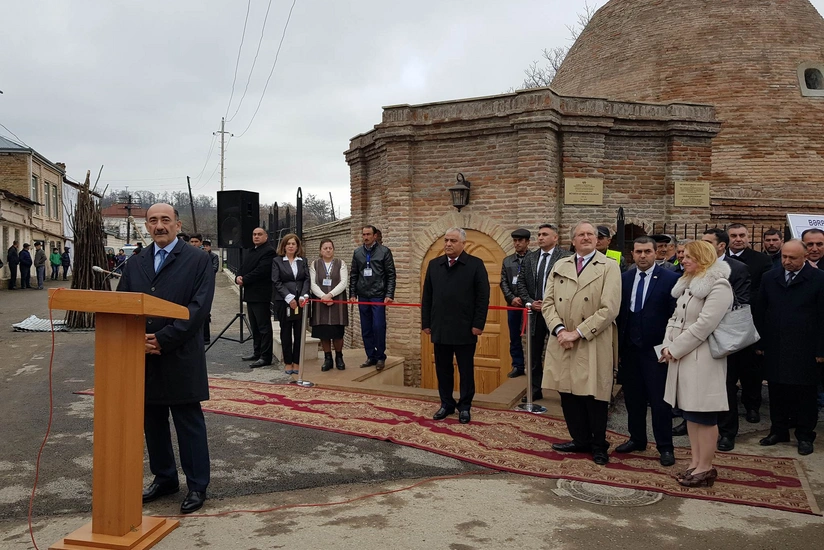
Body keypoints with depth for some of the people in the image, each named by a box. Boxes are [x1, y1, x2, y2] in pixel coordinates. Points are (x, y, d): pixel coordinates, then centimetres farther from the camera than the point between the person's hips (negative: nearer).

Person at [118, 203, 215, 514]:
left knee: (189, 424, 3)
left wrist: (163, 339, -17)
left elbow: (199, 307, -12)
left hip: (181, 358, -5)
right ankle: (164, 478, 30)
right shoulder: (135, 264, 12)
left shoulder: (197, 260, -3)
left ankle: (197, 486, 14)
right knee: (152, 422, 14)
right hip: (143, 357, 5)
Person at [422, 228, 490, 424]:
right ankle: (446, 404, 23)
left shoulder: (475, 264, -3)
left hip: (465, 329, -3)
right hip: (440, 328, 4)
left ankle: (465, 406, 19)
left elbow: (483, 297, -6)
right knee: (442, 369, 11)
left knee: (466, 370, 7)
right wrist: (426, 323, 5)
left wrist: (478, 324, -10)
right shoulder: (434, 265, 8)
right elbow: (427, 296, 9)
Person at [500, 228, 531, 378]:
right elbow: (503, 283, 7)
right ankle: (517, 366, 19)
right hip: (513, 304, 5)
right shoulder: (507, 261, 11)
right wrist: (512, 298, -7)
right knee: (514, 337, 10)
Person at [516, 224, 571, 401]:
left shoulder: (566, 257, -7)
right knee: (534, 354, 12)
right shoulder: (530, 258, 9)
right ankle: (535, 390, 24)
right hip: (535, 312, 5)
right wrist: (529, 302, -3)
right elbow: (521, 283, 11)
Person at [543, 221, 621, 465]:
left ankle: (599, 445, 22)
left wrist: (577, 333, -15)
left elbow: (609, 309, -11)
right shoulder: (560, 266, 12)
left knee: (594, 396, 2)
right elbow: (548, 303, 7)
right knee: (568, 395, 10)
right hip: (562, 344, 4)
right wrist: (559, 329, -11)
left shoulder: (609, 267, -2)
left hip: (593, 346, -4)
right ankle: (581, 440, 28)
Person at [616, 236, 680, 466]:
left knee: (659, 400, 2)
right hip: (629, 349, 5)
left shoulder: (670, 278, -7)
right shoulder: (624, 278, 6)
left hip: (656, 349, -4)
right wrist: (618, 343, 4)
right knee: (633, 398, 14)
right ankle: (637, 439, 29)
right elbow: (619, 311, 7)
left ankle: (665, 447, 15)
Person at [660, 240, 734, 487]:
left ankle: (705, 468, 8)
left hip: (703, 359, -9)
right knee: (690, 412, 12)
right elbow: (675, 318, 16)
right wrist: (667, 346, 1)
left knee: (704, 414, -2)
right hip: (682, 356, 9)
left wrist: (675, 349, -14)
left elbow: (704, 325, -19)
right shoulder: (687, 285, 17)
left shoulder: (718, 286, -12)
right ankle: (695, 463, 21)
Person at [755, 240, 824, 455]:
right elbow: (760, 312, 8)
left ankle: (805, 435, 20)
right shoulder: (769, 278, 7)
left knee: (805, 393, 7)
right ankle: (779, 430, 24)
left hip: (805, 349, -3)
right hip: (775, 347, 3)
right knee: (777, 391, 10)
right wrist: (760, 343, 5)